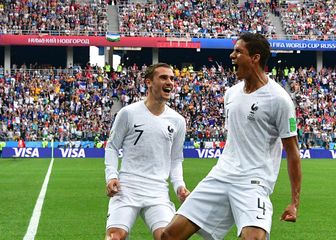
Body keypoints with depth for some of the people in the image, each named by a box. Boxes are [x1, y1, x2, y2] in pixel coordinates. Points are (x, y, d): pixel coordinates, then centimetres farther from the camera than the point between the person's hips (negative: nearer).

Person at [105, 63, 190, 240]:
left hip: (158, 192, 2)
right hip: (126, 187, -2)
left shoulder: (178, 121, 10)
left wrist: (179, 185, 2)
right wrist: (111, 176, -7)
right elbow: (112, 147, 7)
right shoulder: (128, 113, 0)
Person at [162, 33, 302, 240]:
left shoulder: (278, 99, -8)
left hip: (253, 182, -6)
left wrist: (295, 202, -9)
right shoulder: (231, 93, 12)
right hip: (220, 176, 6)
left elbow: (293, 152, -6)